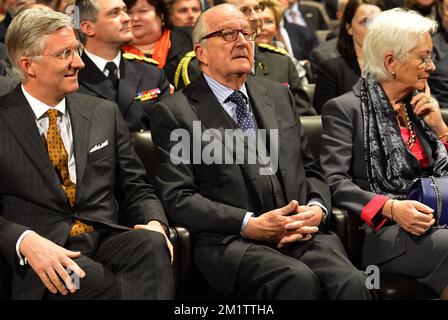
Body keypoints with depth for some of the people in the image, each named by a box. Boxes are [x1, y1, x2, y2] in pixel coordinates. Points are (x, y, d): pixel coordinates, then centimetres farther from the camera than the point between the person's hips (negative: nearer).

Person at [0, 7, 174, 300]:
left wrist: (155, 224, -6)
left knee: (152, 244, -30)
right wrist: (26, 241, -22)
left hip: (109, 239, 4)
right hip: (46, 256, -4)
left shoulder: (105, 113, 16)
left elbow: (136, 189, 17)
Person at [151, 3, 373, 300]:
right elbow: (177, 198, -3)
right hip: (230, 242, -4)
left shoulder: (279, 95, 22)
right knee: (299, 279, -34)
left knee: (352, 282, -27)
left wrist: (316, 208, 0)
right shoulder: (175, 112, 5)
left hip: (302, 234, 4)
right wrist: (250, 225, -14)